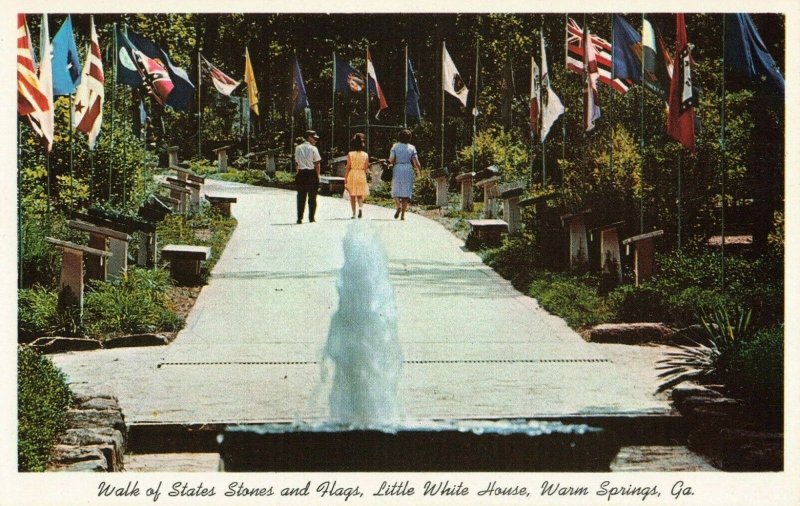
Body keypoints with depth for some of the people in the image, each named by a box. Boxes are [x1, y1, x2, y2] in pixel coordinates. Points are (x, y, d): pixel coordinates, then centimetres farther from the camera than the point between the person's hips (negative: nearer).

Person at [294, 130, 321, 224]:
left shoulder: (298, 148, 7)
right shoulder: (313, 149, -8)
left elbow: (296, 163, 9)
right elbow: (317, 164, -9)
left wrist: (298, 172, 15)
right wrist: (318, 175, -1)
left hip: (301, 173, 4)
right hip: (311, 173, -4)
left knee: (301, 197, 6)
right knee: (312, 197, 6)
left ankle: (299, 218, 3)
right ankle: (311, 218, 7)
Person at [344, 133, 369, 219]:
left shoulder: (350, 154, -7)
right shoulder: (365, 155, -2)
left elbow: (348, 168, -7)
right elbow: (366, 168, 2)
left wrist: (345, 179, -1)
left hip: (352, 176, -1)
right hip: (361, 176, 1)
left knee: (352, 196, 9)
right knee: (360, 195, 10)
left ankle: (354, 213, 8)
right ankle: (360, 207, -17)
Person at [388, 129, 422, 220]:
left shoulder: (395, 146, 0)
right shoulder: (412, 148, 1)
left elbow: (391, 160, -9)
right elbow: (416, 162, -2)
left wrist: (391, 163, 14)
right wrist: (418, 170, 13)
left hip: (397, 169, -1)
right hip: (408, 169, 1)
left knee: (396, 191, 8)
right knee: (406, 192, 5)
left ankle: (398, 206, -20)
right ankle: (403, 214, 1)